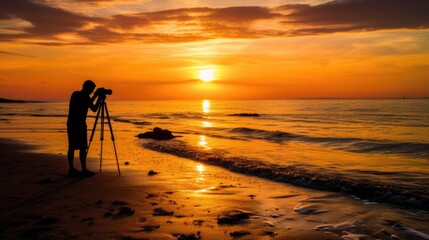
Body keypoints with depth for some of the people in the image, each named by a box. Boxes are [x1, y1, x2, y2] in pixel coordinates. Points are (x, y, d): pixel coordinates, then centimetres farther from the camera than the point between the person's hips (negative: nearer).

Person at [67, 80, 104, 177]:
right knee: (83, 148, -5)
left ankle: (71, 169, 14)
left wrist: (95, 96, 22)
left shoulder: (75, 94, 13)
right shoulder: (85, 97, -12)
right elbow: (94, 109, -7)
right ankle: (84, 170, -3)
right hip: (79, 125, -9)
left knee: (72, 147, 10)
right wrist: (99, 98, 2)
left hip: (71, 124, 9)